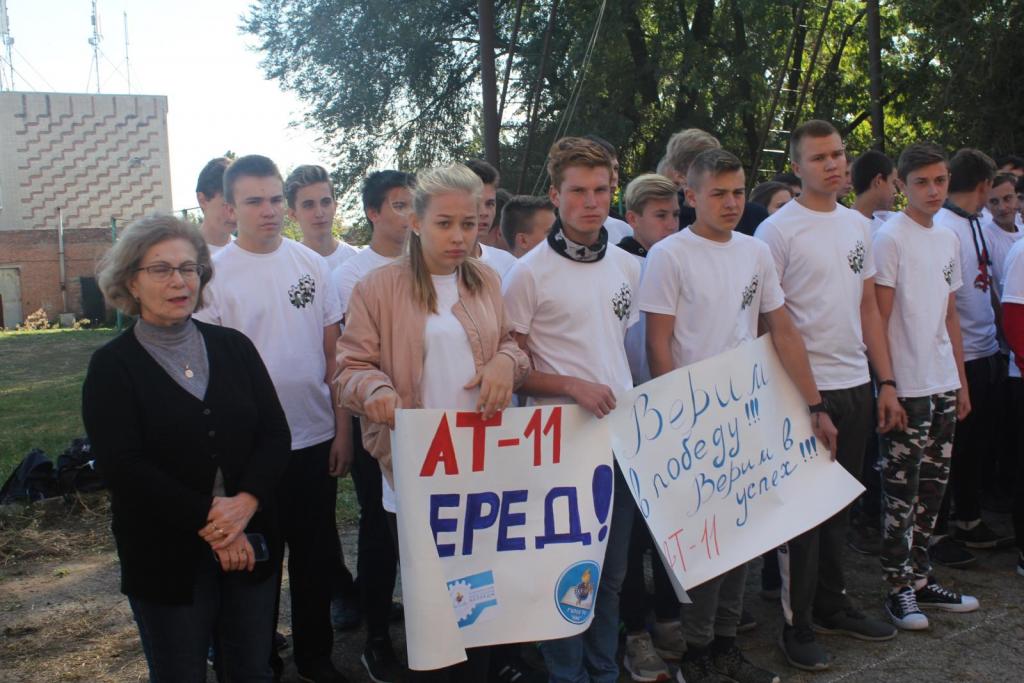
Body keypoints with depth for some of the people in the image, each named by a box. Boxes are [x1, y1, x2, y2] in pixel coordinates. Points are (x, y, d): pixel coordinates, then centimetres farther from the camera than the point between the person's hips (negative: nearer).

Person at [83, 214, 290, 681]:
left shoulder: (233, 347, 5)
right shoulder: (112, 366, -4)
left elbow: (275, 433, 0)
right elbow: (122, 466, -12)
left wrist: (245, 502, -17)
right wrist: (207, 522, -17)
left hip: (251, 545, 3)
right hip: (167, 556, -3)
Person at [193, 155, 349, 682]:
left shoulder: (310, 263, 2)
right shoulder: (215, 273, -8)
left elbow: (333, 352, 5)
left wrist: (342, 429, 3)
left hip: (316, 438, 3)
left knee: (315, 554, 14)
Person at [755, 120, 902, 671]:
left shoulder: (858, 226, 12)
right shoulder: (777, 230, -9)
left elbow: (869, 308, 14)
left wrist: (886, 383, 10)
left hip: (857, 386, 6)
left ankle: (831, 604, 31)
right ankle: (798, 624, 13)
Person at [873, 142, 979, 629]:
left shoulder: (948, 239, 13)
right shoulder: (889, 238, -9)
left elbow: (950, 318, 18)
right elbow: (878, 319, -12)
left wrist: (961, 382, 16)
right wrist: (886, 385, -15)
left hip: (943, 386, 7)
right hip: (907, 388, -7)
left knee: (933, 487, 13)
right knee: (901, 492, 1)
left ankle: (920, 577, 25)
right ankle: (898, 589, 12)